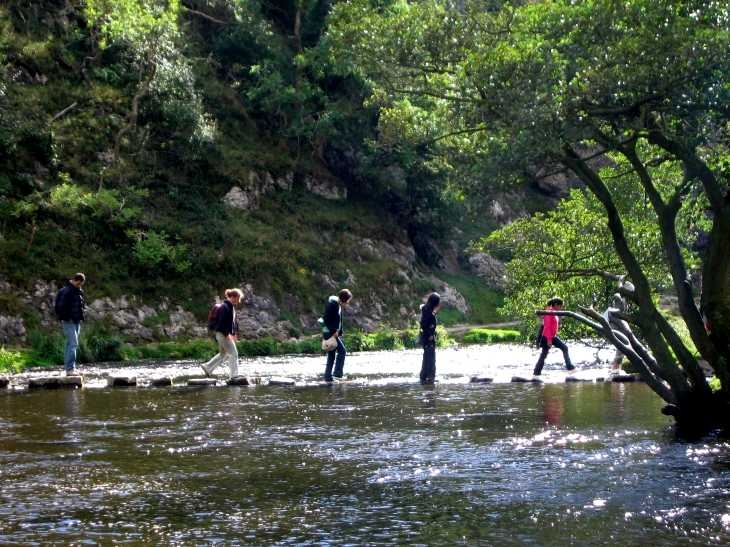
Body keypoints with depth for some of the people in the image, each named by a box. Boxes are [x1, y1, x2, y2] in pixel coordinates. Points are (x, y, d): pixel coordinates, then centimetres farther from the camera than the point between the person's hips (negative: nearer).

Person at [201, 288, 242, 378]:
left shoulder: (231, 307, 13)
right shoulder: (225, 307, -18)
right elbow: (222, 322, -23)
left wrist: (233, 333, 18)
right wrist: (226, 334, -23)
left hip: (226, 333, 10)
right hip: (222, 334, -10)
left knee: (223, 354, 18)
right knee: (233, 354, -5)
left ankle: (207, 367, 25)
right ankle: (234, 375, 0)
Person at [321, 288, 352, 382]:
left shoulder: (339, 305, 13)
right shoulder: (332, 304, -17)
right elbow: (326, 319, -21)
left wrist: (340, 332, 10)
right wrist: (334, 331, -19)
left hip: (334, 332, 10)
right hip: (329, 332, -10)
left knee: (331, 355, 10)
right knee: (342, 351, -11)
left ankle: (328, 377, 13)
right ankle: (337, 373, -10)